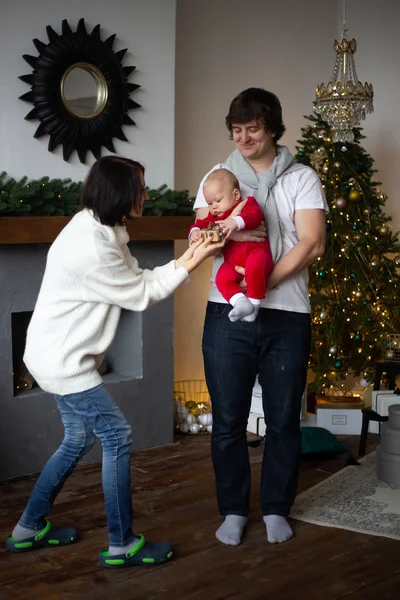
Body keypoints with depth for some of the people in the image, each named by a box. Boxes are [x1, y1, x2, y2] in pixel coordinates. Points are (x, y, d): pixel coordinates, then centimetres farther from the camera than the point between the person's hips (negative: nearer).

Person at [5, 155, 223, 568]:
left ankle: (29, 529, 29)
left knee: (78, 438, 17)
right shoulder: (91, 247, -26)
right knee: (116, 436, -5)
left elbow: (137, 279, 7)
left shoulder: (99, 229, 6)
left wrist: (185, 257, -1)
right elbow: (141, 294, -16)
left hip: (61, 353, 11)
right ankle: (122, 545, 5)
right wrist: (189, 266, -11)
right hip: (62, 358, -10)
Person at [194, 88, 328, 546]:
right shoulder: (217, 177, 9)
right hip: (227, 314, 1)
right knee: (227, 419, 6)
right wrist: (227, 234, -22)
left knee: (283, 419, 8)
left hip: (285, 315, -1)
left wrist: (264, 281, -19)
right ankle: (233, 509, 22)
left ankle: (276, 509, 25)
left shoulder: (301, 178, 3)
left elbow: (312, 244, -8)